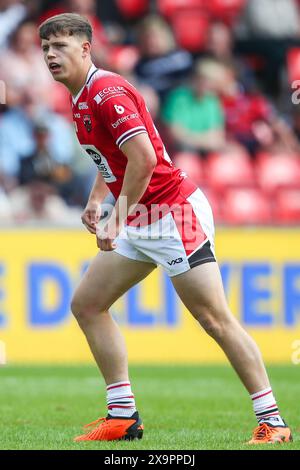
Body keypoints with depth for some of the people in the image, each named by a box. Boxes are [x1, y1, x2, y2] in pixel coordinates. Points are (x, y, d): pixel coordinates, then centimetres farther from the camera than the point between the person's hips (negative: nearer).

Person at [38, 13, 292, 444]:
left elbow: (144, 158, -27)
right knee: (86, 304, 8)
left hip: (175, 214, -11)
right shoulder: (82, 99, 14)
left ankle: (272, 421, -11)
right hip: (140, 223, 11)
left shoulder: (107, 91, -17)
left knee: (215, 319, -12)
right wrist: (96, 196, 17)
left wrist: (118, 218, -24)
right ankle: (123, 414, 10)